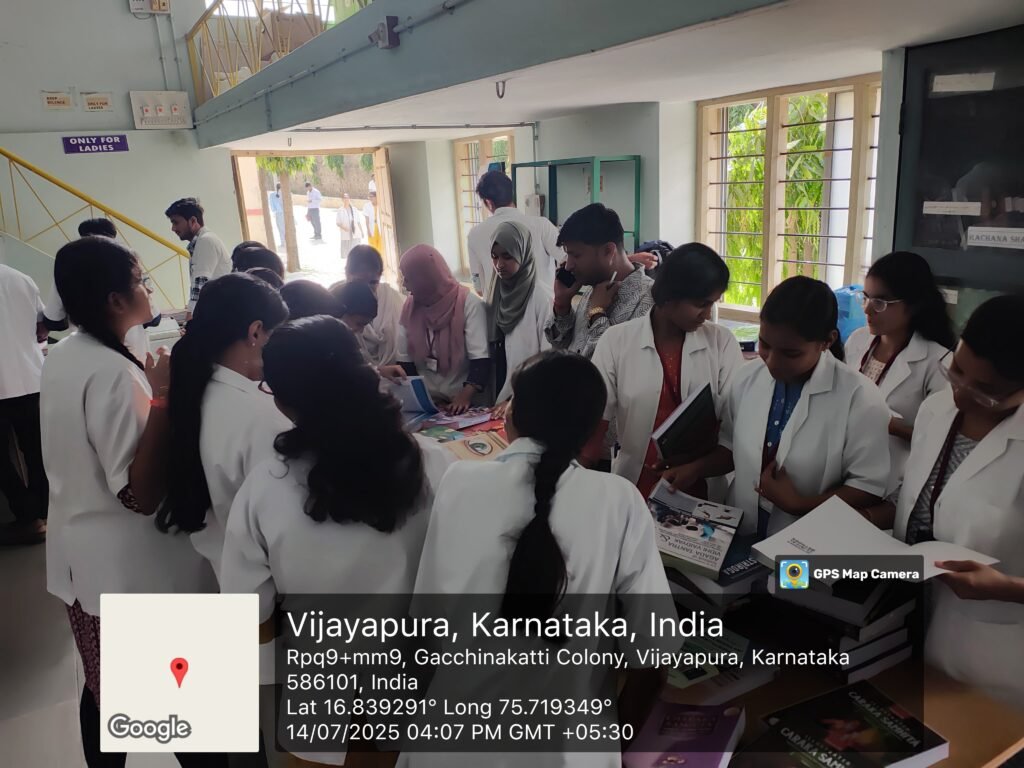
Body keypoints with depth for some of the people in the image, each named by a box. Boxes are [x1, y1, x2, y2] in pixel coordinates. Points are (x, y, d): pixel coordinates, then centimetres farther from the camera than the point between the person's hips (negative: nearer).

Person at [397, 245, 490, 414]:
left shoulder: (468, 303, -9)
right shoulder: (409, 308, 6)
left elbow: (480, 359, -15)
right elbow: (405, 361, 7)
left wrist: (465, 396, -28)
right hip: (426, 403, 4)